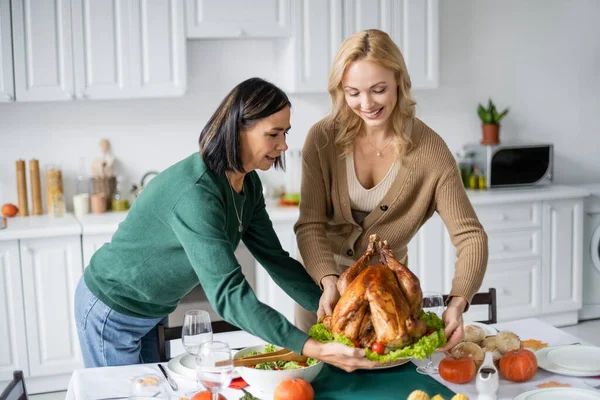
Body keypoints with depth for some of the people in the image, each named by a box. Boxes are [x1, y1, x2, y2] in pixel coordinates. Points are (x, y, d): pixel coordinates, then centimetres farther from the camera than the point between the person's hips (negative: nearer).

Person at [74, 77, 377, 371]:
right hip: (111, 313, -8)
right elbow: (229, 295, -41)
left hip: (153, 312, 8)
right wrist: (314, 350, -46)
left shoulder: (248, 184, -7)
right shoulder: (196, 194, -36)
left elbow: (275, 259, -2)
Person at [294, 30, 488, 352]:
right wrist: (329, 281, -36)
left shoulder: (429, 149, -20)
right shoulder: (323, 139, -18)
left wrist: (458, 302, -36)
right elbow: (310, 225, -18)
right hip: (322, 280, 1)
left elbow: (470, 235, -20)